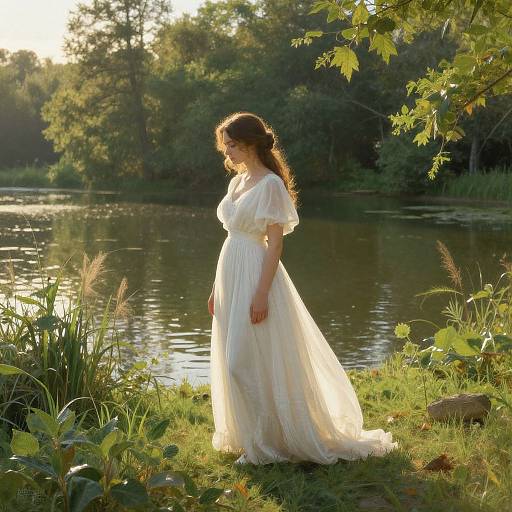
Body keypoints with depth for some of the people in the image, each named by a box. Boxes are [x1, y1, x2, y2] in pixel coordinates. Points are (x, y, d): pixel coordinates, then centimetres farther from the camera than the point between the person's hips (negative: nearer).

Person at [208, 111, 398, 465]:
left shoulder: (270, 184, -12)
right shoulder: (237, 182, 13)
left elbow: (275, 243, -16)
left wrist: (262, 293, -21)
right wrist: (217, 288, 17)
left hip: (255, 276, -9)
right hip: (231, 276, 9)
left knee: (251, 363, -6)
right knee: (234, 363, 13)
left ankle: (266, 443, 8)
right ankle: (249, 436, 26)